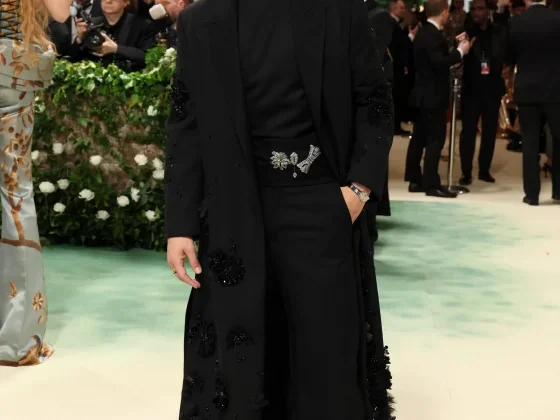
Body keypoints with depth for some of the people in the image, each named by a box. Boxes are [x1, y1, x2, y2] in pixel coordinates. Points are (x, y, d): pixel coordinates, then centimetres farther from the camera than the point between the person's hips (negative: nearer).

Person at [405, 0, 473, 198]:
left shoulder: (424, 32, 13)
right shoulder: (433, 35, -18)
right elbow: (439, 62, -26)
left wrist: (454, 52, 15)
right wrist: (460, 51, -15)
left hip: (424, 94, 10)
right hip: (433, 95, -10)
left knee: (419, 138, 11)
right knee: (435, 139, -7)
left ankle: (415, 180, 17)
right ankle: (431, 184, -5)